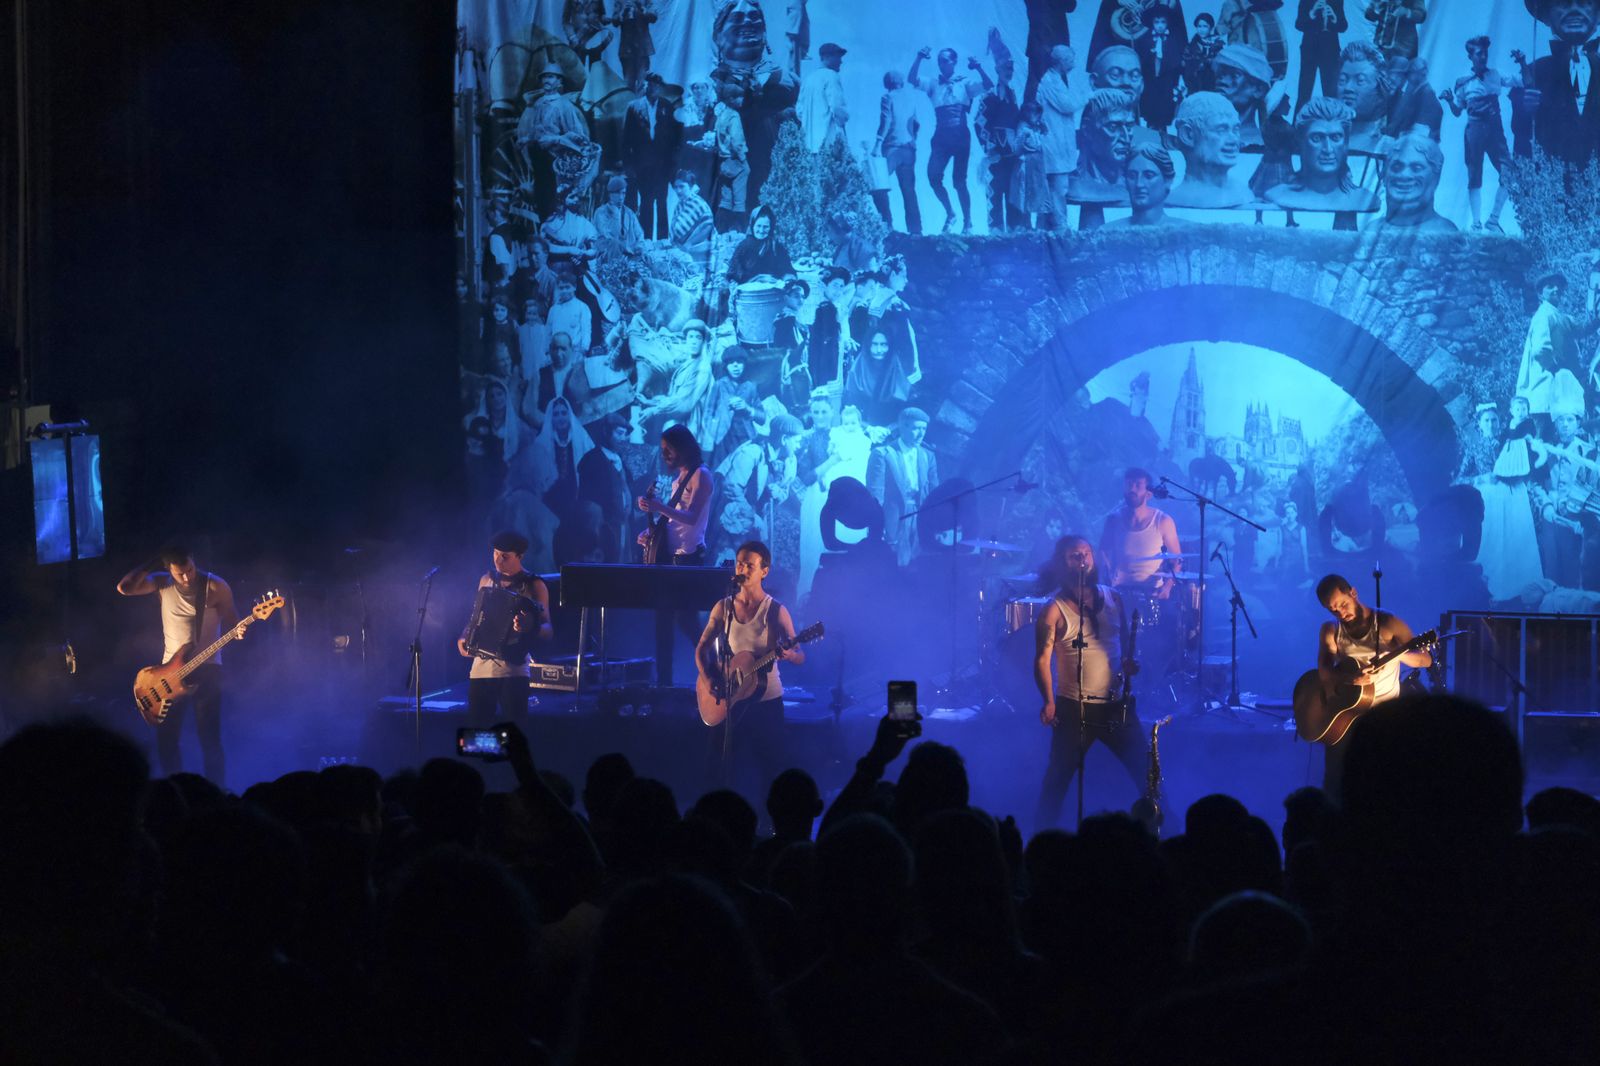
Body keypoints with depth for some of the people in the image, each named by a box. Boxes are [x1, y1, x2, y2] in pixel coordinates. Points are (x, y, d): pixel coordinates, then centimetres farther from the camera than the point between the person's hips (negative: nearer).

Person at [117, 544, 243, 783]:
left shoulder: (215, 587, -5)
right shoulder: (162, 584, 2)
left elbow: (231, 622, 1)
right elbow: (124, 588, -10)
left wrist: (237, 632, -22)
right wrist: (152, 566, -9)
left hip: (207, 669, -3)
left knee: (210, 738, -6)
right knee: (166, 737, 3)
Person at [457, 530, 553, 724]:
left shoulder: (534, 586, -2)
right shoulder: (486, 580, 13)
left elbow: (548, 632, -7)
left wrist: (530, 627, -29)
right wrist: (463, 639, 5)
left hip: (513, 670, -5)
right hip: (481, 667, 5)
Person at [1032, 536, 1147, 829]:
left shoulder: (1113, 598, 7)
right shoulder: (1055, 610, -8)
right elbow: (1042, 659, -9)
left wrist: (1129, 663, -4)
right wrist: (1049, 702, -22)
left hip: (1116, 706, 4)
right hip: (1074, 710, -4)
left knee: (1147, 773, 3)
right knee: (1056, 783, 2)